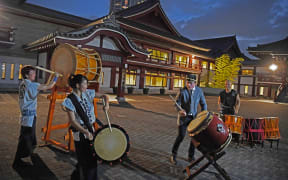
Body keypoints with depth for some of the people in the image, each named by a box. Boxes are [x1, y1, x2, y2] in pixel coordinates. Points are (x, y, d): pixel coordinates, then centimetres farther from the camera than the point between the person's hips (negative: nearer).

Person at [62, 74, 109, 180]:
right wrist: (85, 132, -30)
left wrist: (106, 104, -16)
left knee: (92, 157, 20)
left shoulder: (88, 93, -2)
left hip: (91, 129, 7)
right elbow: (72, 121, -22)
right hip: (80, 133, -6)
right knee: (85, 160, 6)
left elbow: (104, 96, 6)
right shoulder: (70, 101, -18)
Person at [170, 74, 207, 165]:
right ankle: (173, 155, 14)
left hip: (194, 117, 4)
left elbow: (203, 104, 6)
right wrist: (180, 110, -32)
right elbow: (177, 103, -11)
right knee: (181, 136, -6)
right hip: (183, 117, -3)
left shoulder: (199, 91, -2)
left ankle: (191, 157, 25)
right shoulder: (182, 91, -11)